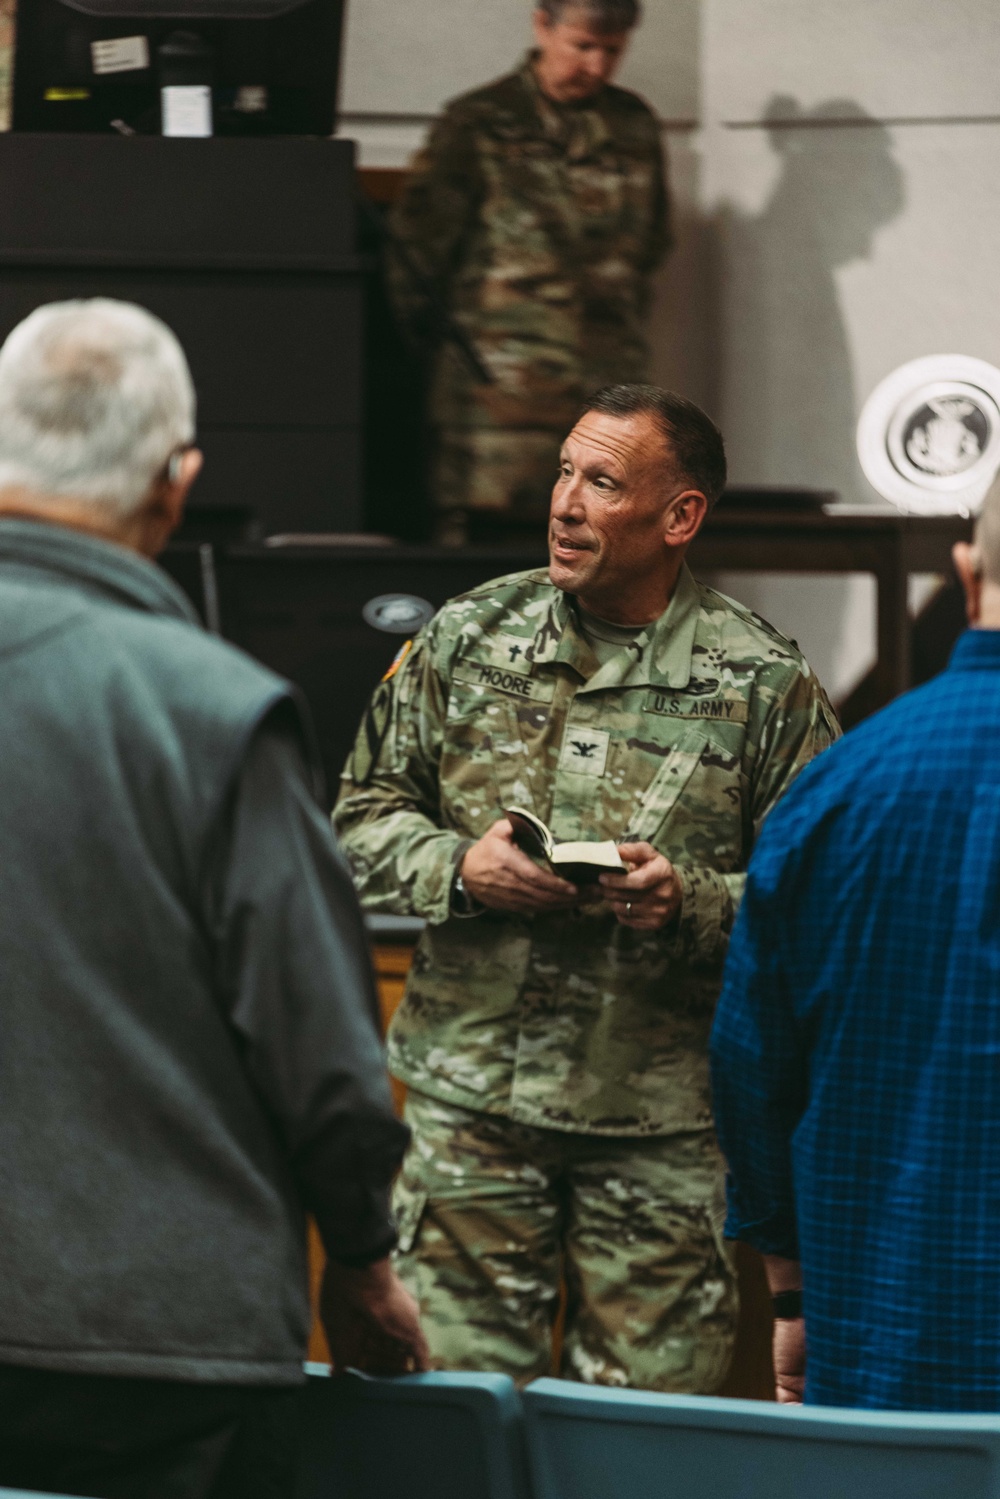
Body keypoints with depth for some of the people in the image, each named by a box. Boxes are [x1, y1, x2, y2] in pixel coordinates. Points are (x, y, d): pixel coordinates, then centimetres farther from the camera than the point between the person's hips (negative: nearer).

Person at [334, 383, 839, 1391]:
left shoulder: (763, 683, -2)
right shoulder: (466, 639, 6)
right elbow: (364, 814, 11)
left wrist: (693, 903, -18)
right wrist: (458, 868, -9)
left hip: (661, 1121, -2)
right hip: (470, 1098, 2)